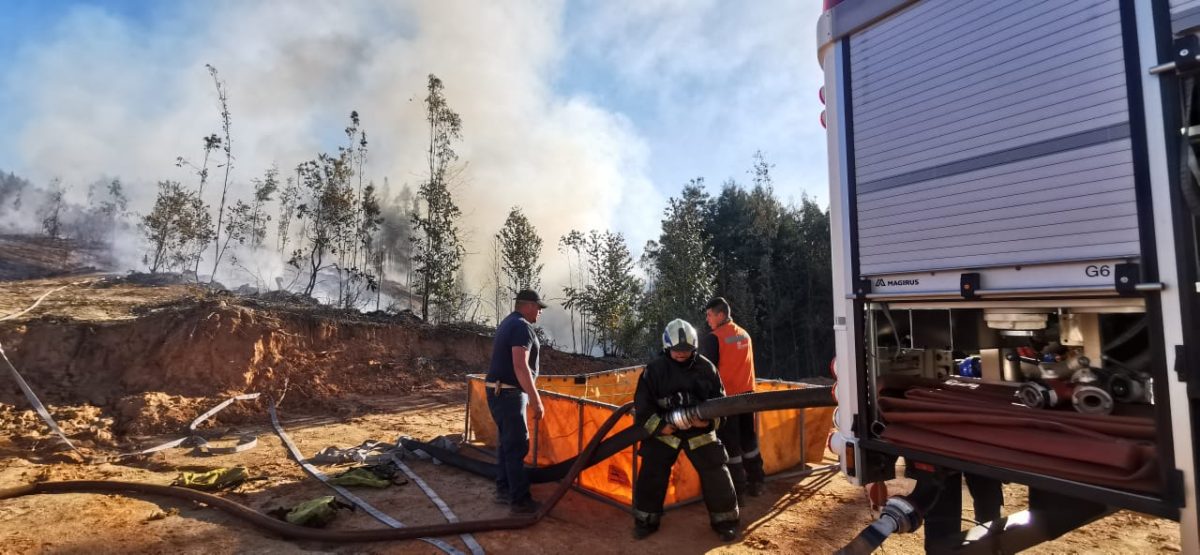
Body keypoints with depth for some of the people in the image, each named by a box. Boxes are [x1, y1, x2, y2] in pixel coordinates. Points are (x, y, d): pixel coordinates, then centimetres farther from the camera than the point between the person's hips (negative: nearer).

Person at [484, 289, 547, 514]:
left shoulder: (508, 323, 16)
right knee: (518, 446, -5)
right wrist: (535, 399, -23)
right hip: (508, 394, -10)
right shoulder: (522, 326, -16)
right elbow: (520, 367, -25)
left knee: (507, 443, 17)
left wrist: (526, 395, 26)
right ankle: (520, 500, 1)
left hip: (499, 391, 10)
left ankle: (504, 490, 26)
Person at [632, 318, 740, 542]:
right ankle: (646, 521, 20)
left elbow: (720, 399, 2)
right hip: (663, 431, -1)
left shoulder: (705, 367, -6)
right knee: (651, 475, 0)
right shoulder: (654, 368, -10)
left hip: (700, 431, 1)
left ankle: (724, 521, 21)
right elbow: (642, 404, -7)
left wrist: (710, 420, -15)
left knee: (716, 475, 0)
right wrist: (658, 426, -16)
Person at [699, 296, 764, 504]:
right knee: (749, 439, 18)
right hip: (747, 393, 7)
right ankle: (756, 483, 29)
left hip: (726, 397, -7)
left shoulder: (713, 338, -15)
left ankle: (738, 491, 8)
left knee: (730, 444, 3)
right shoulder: (745, 335, 7)